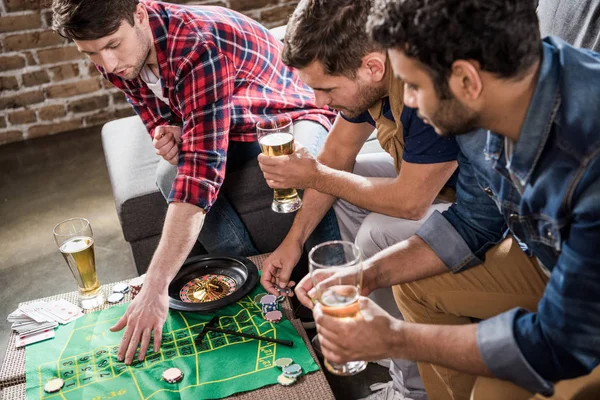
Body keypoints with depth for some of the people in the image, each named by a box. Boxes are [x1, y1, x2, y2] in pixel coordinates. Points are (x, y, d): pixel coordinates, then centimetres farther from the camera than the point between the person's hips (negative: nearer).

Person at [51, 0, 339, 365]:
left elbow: (201, 171, -43)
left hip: (292, 114, -6)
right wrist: (170, 135, -24)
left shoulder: (199, 47, -37)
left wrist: (155, 287, -47)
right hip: (229, 130, 6)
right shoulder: (115, 58, -12)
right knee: (173, 178, -24)